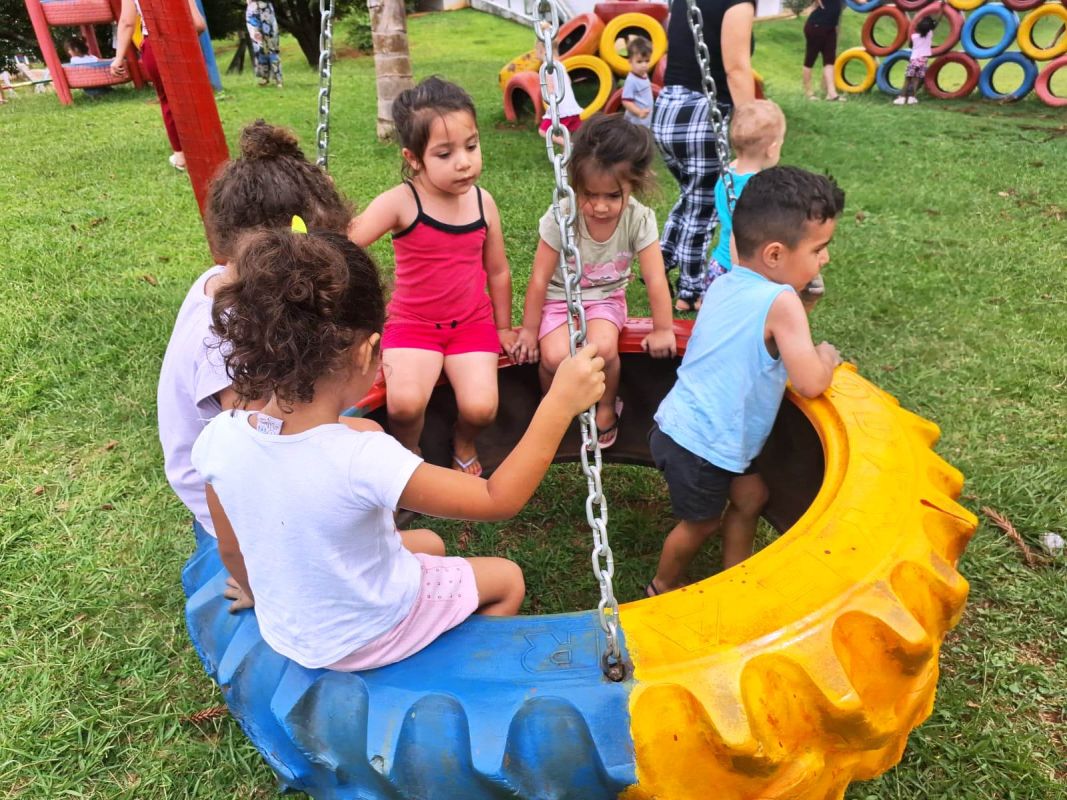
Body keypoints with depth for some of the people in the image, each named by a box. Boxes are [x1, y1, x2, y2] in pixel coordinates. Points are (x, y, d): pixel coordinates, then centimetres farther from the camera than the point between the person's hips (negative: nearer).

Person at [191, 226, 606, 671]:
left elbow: (231, 551, -4)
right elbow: (500, 500, -29)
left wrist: (279, 605, 15)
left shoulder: (218, 439, -20)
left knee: (429, 544, 27)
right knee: (508, 577, 18)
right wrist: (559, 404, -27)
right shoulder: (361, 460, -38)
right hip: (367, 639, -5)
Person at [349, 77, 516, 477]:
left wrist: (503, 328, 15)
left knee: (480, 407, -19)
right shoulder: (400, 203, -14)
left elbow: (498, 271, 8)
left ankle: (464, 444, 20)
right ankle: (409, 457, 11)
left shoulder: (483, 203, -4)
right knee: (404, 403, -26)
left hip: (473, 322, 2)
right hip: (412, 324, -2)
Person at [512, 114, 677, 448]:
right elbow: (540, 279, -16)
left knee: (603, 348, -29)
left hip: (605, 298, 1)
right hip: (559, 298, 0)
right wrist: (529, 330, -10)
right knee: (555, 356, -26)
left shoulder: (640, 220, -21)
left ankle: (606, 408, 4)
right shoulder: (560, 218, -24)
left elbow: (656, 279, -13)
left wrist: (662, 330, -7)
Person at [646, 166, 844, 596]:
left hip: (680, 427, 8)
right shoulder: (781, 302, -20)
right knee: (701, 522, 15)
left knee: (750, 495, 22)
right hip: (702, 445, -8)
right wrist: (827, 357, 1)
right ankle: (663, 588, 39)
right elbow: (811, 383, -20)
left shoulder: (721, 285, 4)